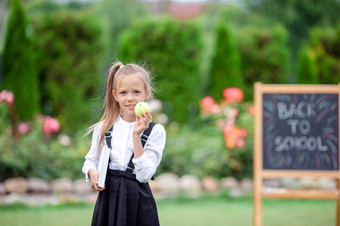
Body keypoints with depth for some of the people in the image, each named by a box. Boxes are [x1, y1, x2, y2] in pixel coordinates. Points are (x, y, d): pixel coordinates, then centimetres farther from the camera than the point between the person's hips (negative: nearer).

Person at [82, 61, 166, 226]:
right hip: (107, 198, 2)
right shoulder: (104, 128, 3)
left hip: (137, 200, -2)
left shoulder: (155, 131, -5)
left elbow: (144, 175, -13)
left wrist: (136, 136, -19)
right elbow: (91, 160, 13)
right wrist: (92, 172, -9)